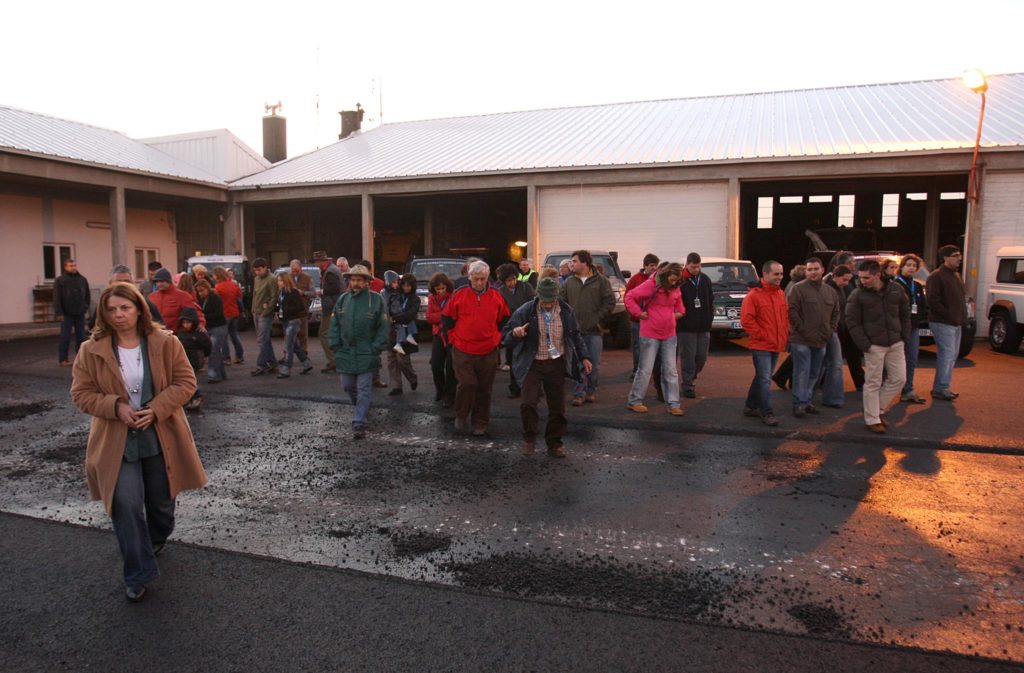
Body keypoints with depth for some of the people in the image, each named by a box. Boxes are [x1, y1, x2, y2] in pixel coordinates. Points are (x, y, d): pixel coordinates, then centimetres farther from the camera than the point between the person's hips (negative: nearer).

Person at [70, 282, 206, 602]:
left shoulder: (165, 343, -7)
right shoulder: (91, 350, -6)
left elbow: (186, 382, -6)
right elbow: (81, 393, -2)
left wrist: (156, 409, -19)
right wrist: (116, 407, -19)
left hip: (160, 438, 1)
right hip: (117, 442, -1)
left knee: (161, 501, 17)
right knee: (127, 507, -7)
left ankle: (156, 540, 51)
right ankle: (138, 575, 10)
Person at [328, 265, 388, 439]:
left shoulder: (376, 299, -6)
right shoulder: (343, 299, 6)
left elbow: (383, 327, -5)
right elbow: (334, 324, 10)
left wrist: (376, 348, -10)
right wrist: (336, 345, 1)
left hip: (366, 354, -4)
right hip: (346, 352, 5)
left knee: (364, 389, -2)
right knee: (348, 386, 15)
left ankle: (359, 423, 0)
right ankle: (361, 408, 40)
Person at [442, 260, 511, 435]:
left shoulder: (496, 296, 3)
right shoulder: (459, 295, -2)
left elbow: (505, 319, 16)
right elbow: (447, 317, 8)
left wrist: (497, 337, 9)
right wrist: (454, 337, 4)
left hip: (489, 352, 2)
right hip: (463, 351, -2)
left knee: (484, 389, 7)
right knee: (466, 384, -10)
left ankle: (480, 424, 19)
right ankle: (461, 416, 14)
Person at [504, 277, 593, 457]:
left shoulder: (566, 311, -1)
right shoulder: (525, 311, -10)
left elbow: (575, 336, 15)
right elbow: (507, 335, -5)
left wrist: (583, 357, 9)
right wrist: (515, 333, -28)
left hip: (556, 364, 3)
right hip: (532, 364, -2)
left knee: (558, 407, 6)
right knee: (528, 403, -14)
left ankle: (554, 443, 25)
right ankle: (529, 439, 11)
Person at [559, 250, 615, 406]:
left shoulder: (601, 281, 0)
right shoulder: (569, 283, 8)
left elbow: (610, 302, -2)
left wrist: (597, 317, -8)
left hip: (594, 330, -1)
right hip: (575, 331, 1)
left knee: (594, 364, 7)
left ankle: (591, 391, 22)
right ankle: (579, 393, 6)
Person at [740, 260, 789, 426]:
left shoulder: (781, 294, 11)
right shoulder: (754, 295, -13)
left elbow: (786, 316, 21)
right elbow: (746, 319, -18)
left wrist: (785, 334, 9)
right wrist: (761, 335, -15)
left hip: (776, 345, 8)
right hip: (761, 345, -8)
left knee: (762, 377, 15)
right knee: (765, 379, -8)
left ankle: (751, 406, 28)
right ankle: (767, 413, -4)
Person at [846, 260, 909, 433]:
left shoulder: (896, 290, 3)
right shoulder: (857, 295, -8)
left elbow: (905, 315, 12)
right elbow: (852, 322, -7)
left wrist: (905, 337, 4)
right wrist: (864, 345, -13)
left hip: (896, 344, 4)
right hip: (874, 345, -4)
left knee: (898, 379, 7)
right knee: (873, 383, 0)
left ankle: (878, 410, 25)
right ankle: (872, 419, 10)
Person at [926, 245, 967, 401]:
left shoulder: (956, 276, 18)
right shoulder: (936, 276, -11)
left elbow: (961, 297, 23)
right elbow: (933, 301, -18)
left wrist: (962, 317, 11)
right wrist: (949, 316, -20)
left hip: (956, 323, 9)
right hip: (942, 323, -9)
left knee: (952, 356, 12)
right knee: (947, 354, -9)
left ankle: (943, 387, 20)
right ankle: (940, 389, -3)